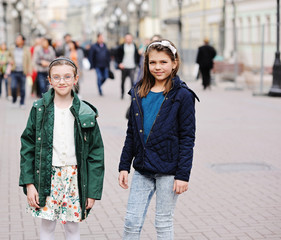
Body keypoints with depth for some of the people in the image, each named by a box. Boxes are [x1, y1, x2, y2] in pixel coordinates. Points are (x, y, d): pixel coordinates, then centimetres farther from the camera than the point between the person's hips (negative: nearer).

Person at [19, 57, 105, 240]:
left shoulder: (86, 113, -2)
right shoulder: (39, 109, -1)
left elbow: (96, 153, 0)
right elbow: (27, 147, 1)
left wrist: (93, 191, -3)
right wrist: (28, 183, -6)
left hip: (75, 177, 0)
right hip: (47, 177, 0)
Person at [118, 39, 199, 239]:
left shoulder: (182, 95, -8)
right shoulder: (139, 93, 7)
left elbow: (188, 138, -9)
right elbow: (131, 133, 13)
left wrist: (183, 175, -13)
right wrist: (124, 166, 9)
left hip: (168, 169, -4)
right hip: (143, 168, 5)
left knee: (163, 223, 6)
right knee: (132, 221, 7)